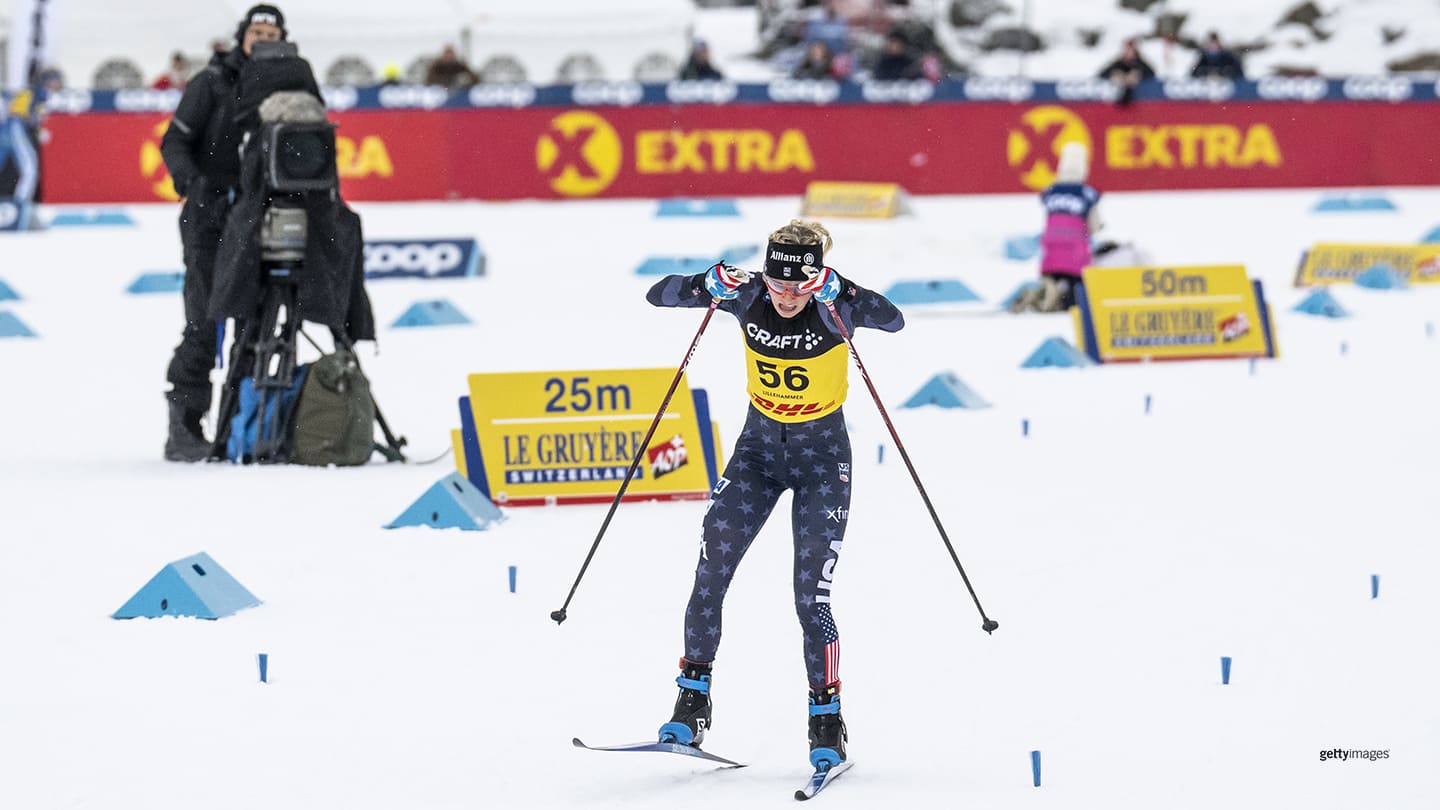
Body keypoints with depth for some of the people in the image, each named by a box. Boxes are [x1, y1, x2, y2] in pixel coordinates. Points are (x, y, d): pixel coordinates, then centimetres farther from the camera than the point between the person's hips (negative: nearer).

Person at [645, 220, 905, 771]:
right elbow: (658, 295, -13)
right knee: (709, 577, -6)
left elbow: (893, 321, -39)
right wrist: (709, 285, -32)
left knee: (811, 597, -9)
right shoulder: (749, 299, -14)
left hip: (822, 458, -3)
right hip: (758, 448, 3)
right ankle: (691, 707, 5)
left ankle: (827, 724, 5)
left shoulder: (831, 308, -21)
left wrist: (837, 292, -51)